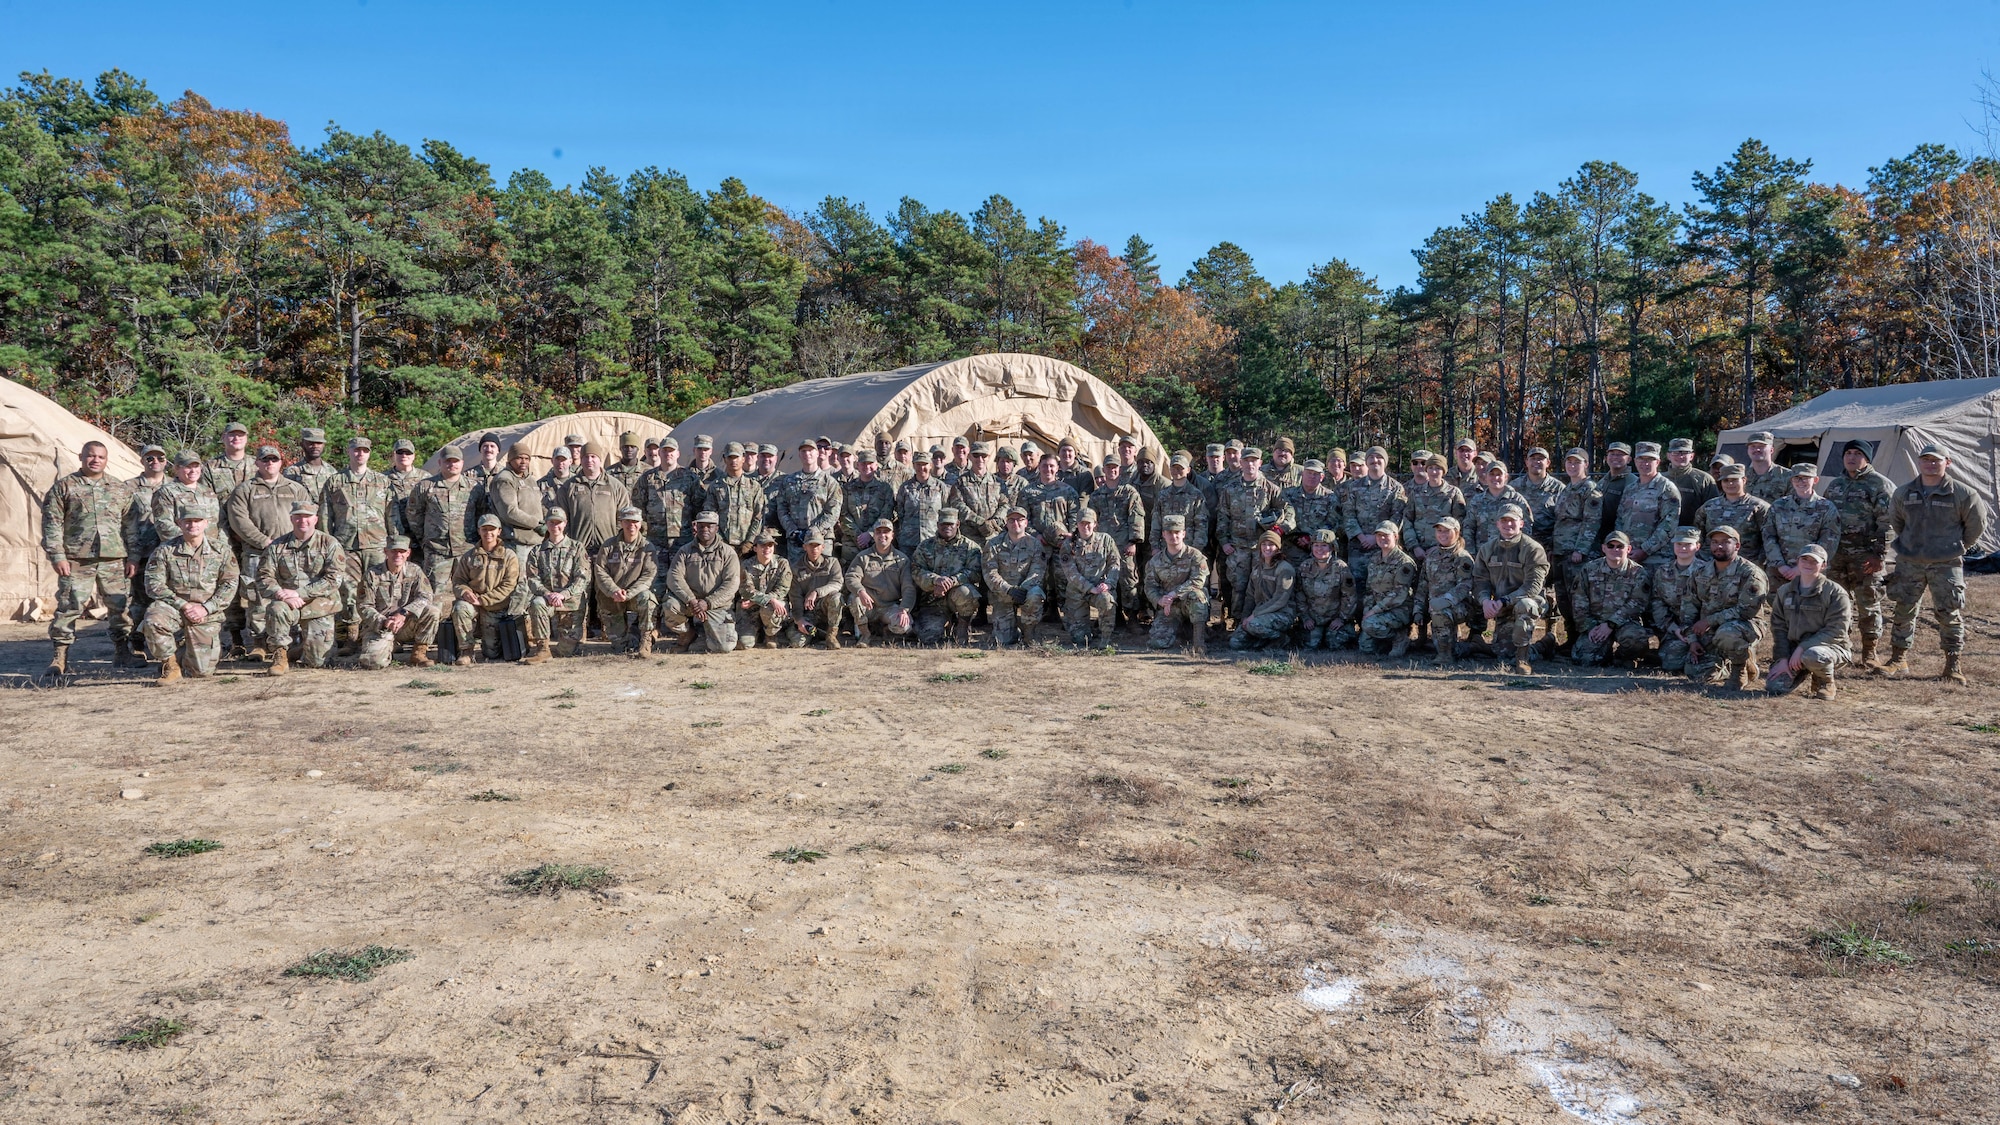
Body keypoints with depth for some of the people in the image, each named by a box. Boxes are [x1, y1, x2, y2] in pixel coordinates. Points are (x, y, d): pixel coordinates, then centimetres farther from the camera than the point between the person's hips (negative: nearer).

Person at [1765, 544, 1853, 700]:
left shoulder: (1835, 592, -8)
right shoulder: (1784, 592, 8)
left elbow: (1836, 631, -16)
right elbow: (1778, 627, 6)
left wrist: (1802, 648, -23)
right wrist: (1782, 658, -7)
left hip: (1830, 646, -4)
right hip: (1794, 648, 5)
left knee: (1812, 656, -41)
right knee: (1774, 687, -17)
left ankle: (1826, 684, -5)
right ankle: (1803, 672, 18)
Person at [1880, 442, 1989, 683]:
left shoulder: (1961, 494, -5)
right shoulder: (1903, 494, 4)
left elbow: (1977, 522, 6)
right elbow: (1895, 521, 21)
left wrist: (1961, 546, 9)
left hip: (1946, 565, -3)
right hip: (1909, 564, 3)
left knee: (1950, 615, 0)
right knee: (1904, 612, 7)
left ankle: (1952, 666, 10)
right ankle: (1898, 659, 16)